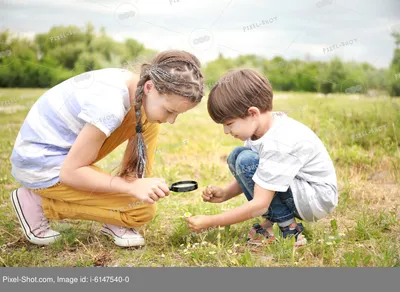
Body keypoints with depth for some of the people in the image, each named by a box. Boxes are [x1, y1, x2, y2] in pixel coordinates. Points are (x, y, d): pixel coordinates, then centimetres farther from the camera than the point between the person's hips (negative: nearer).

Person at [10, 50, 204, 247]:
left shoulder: (132, 83, -6)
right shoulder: (109, 107, -32)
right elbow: (70, 172, -25)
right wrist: (132, 186, -27)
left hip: (65, 147, 9)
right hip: (41, 164, -9)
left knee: (147, 121, -1)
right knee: (142, 209, -13)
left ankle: (117, 217, 3)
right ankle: (37, 202, -1)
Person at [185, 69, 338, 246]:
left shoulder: (279, 144, -30)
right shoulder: (259, 126, -4)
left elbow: (259, 204, -30)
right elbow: (253, 178, 8)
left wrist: (209, 222, -24)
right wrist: (224, 194, -10)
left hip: (319, 198, -9)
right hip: (297, 191, 9)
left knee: (246, 161, -26)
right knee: (236, 157, 1)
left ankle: (288, 228, -11)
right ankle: (274, 219, 0)